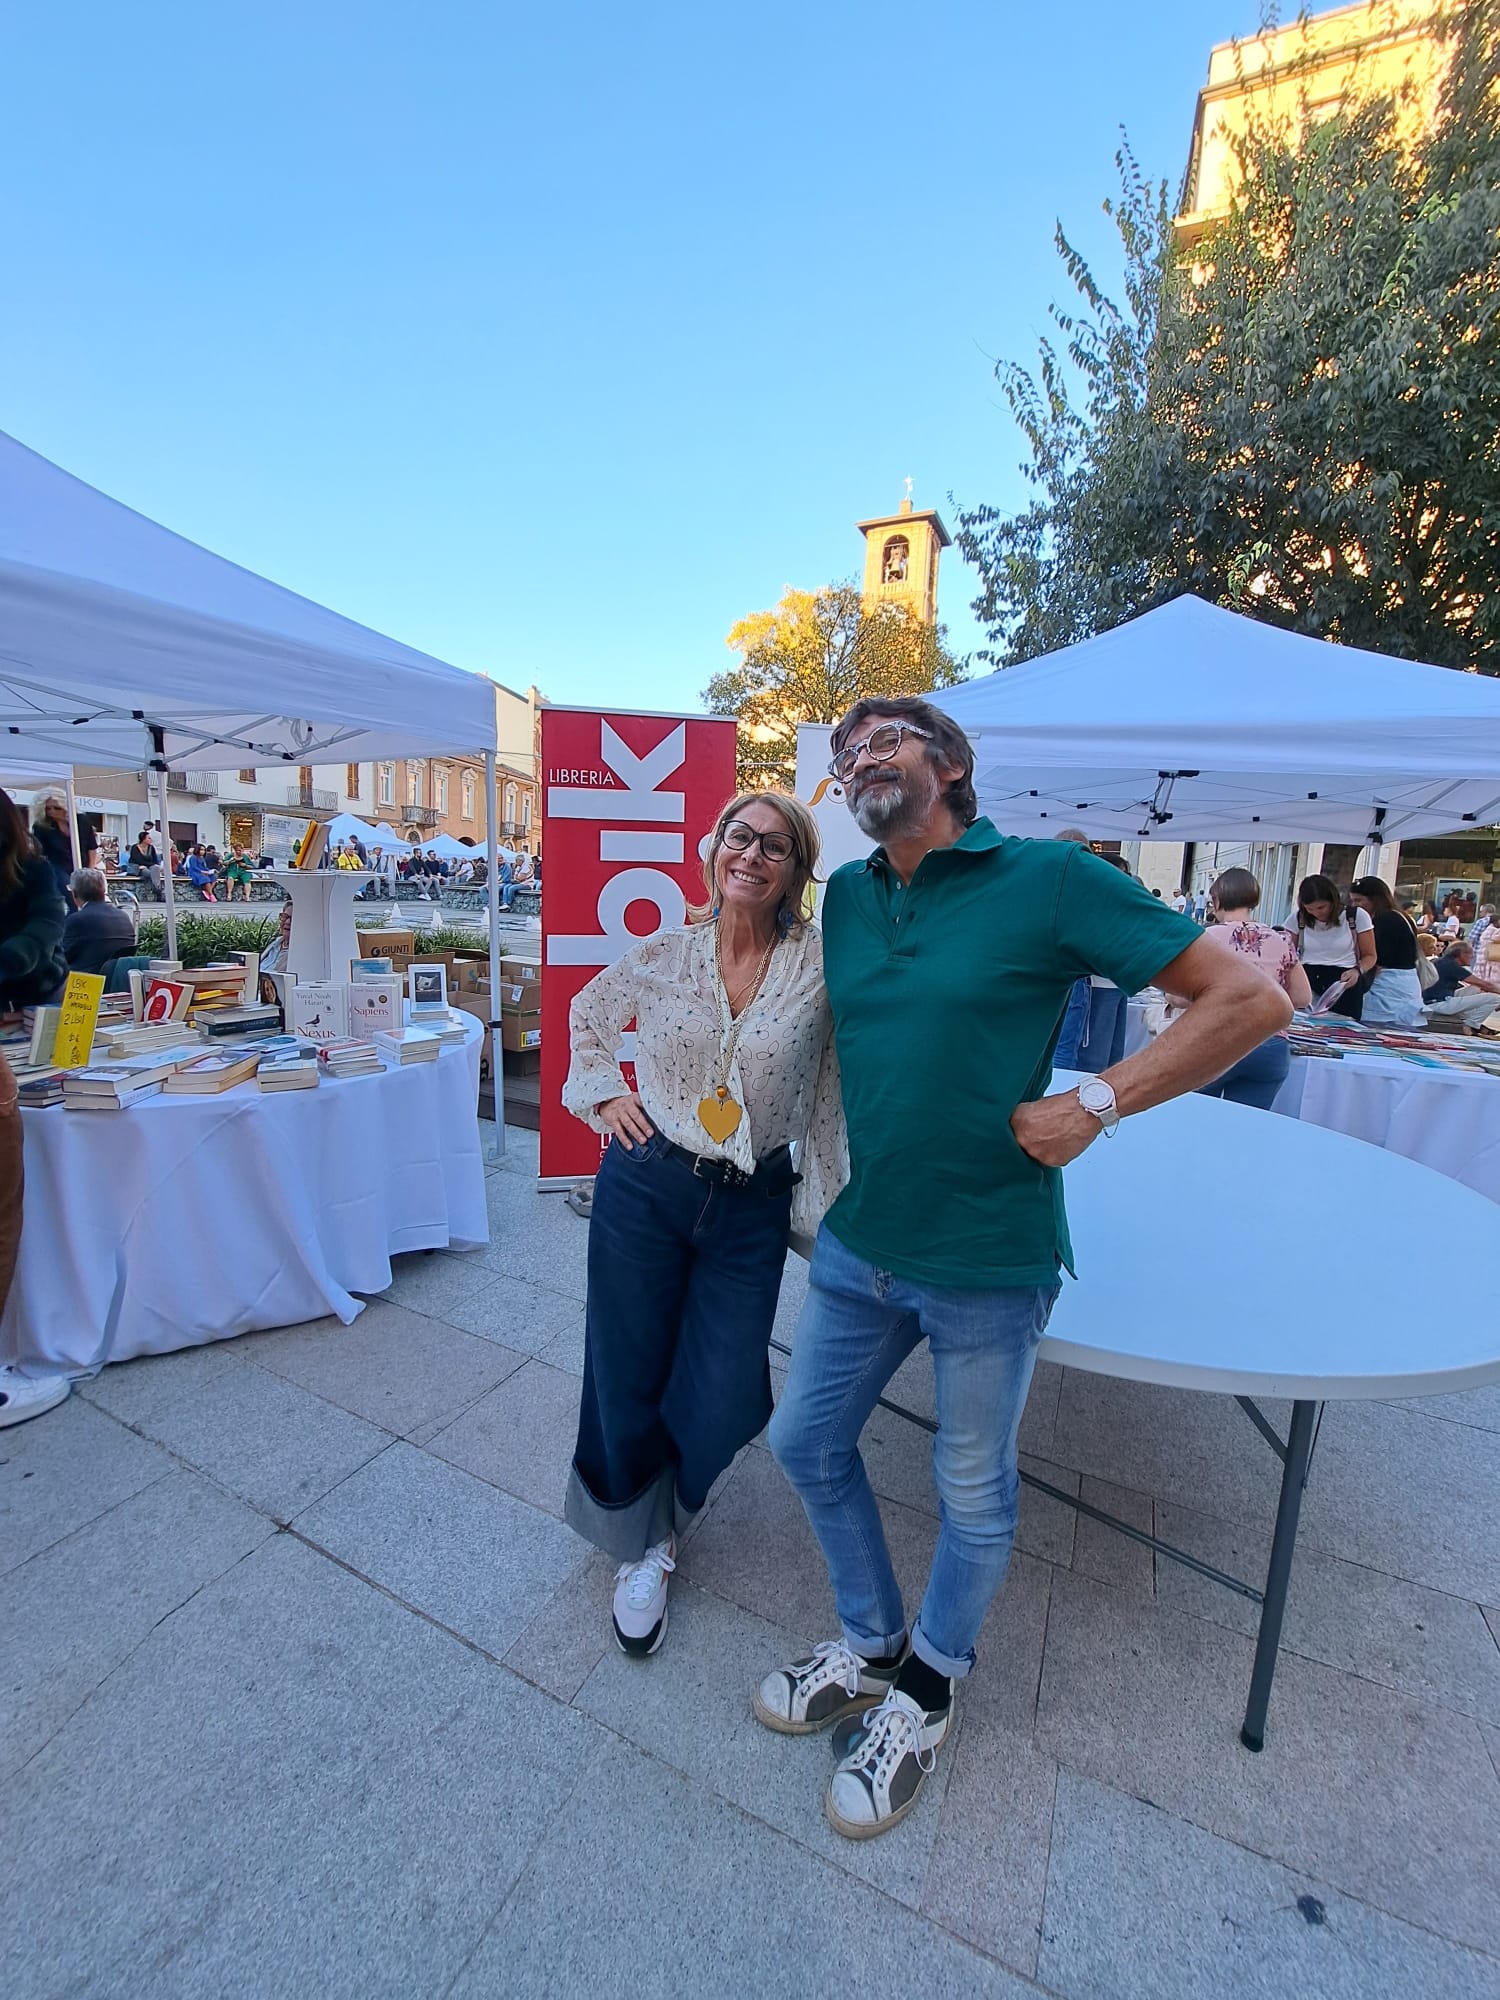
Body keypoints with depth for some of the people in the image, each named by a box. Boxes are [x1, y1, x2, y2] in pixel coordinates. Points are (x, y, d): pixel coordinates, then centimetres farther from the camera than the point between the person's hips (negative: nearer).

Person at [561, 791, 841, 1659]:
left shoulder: (822, 965, -9)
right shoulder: (660, 955, -4)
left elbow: (835, 1091, -2)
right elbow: (590, 1016, 15)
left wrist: (827, 1202, -2)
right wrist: (603, 1093, 3)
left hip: (751, 1206, 0)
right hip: (645, 1187, 1)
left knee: (722, 1402, 8)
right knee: (629, 1377, 13)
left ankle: (664, 1527, 46)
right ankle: (640, 1541, 45)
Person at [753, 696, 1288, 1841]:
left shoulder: (1048, 879, -13)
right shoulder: (847, 898, 4)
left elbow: (1253, 998, -11)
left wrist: (1093, 1105, -18)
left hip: (986, 1261, -5)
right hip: (857, 1243, 6)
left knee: (974, 1491, 17)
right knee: (807, 1443, 19)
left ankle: (926, 1693, 47)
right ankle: (870, 1647, 47)